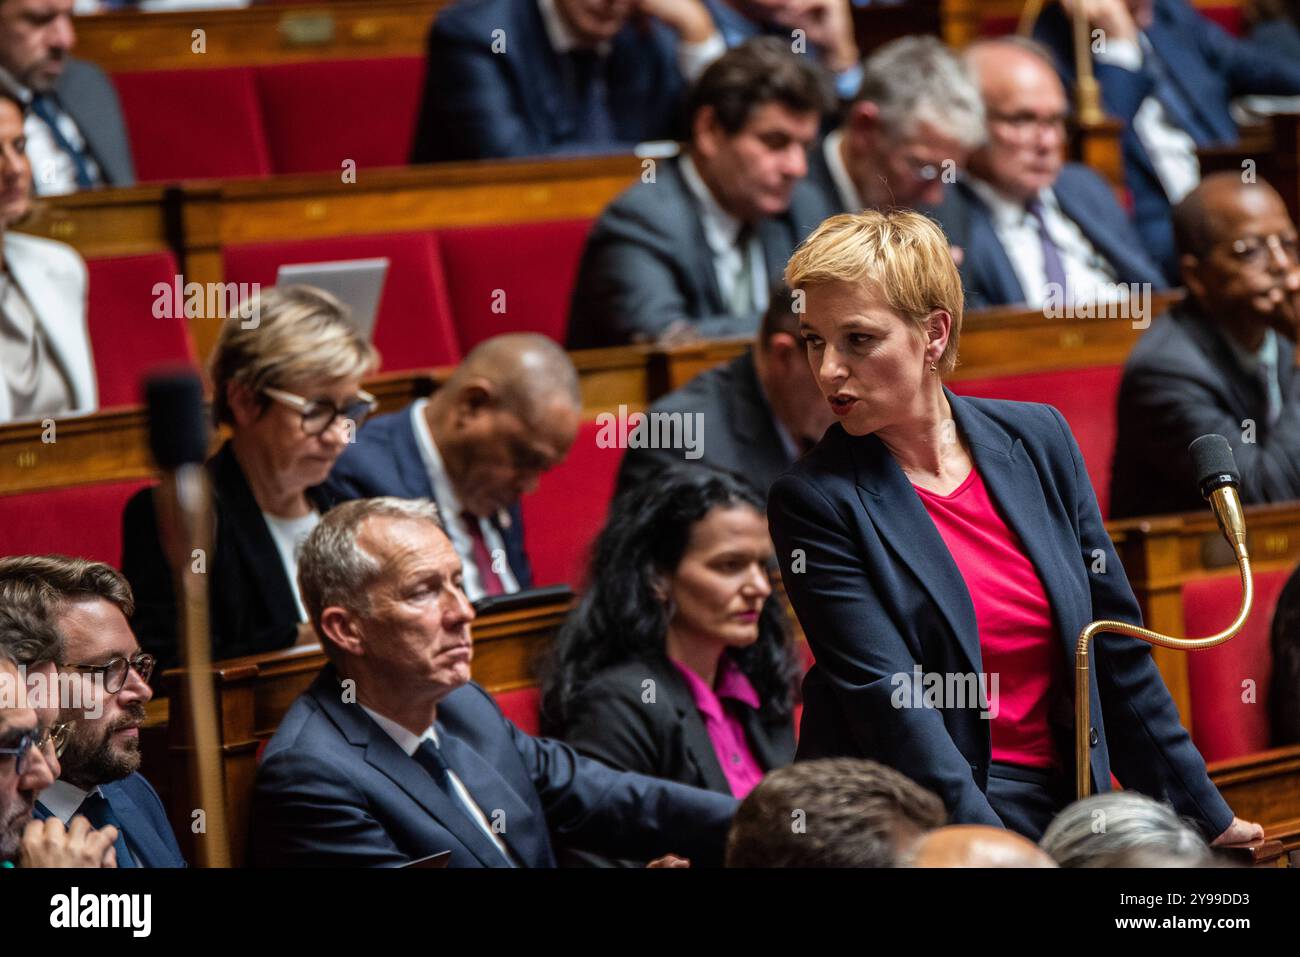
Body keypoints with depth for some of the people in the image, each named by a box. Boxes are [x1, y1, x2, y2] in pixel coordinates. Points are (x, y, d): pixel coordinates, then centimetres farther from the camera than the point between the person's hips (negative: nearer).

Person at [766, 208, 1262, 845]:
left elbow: (1115, 647, 13)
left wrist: (1204, 819, 14)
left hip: (1064, 812, 3)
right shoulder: (815, 500, -5)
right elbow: (885, 697, -13)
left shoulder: (1037, 439, 8)